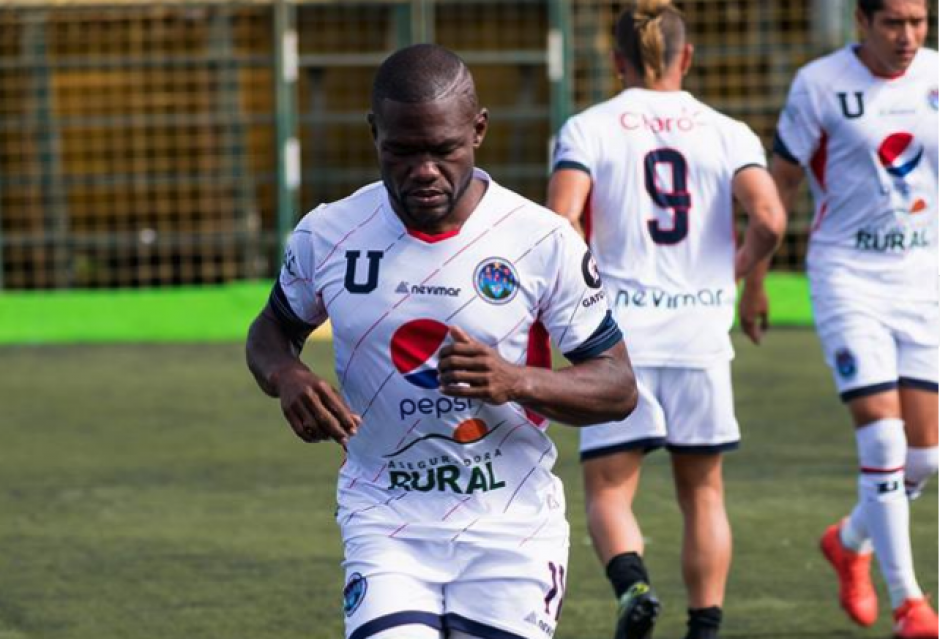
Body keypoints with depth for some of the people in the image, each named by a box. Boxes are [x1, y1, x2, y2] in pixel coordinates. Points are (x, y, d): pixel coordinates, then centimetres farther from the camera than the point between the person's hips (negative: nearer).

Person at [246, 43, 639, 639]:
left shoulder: (544, 241, -8)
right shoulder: (328, 236, -3)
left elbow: (619, 387, -3)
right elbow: (273, 328, 16)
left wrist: (517, 382, -23)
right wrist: (286, 376, -9)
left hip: (511, 529, 0)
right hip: (385, 521, 0)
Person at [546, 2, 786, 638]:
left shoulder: (588, 129, 0)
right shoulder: (728, 132, 4)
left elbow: (560, 222, -13)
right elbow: (769, 219, -10)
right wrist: (738, 267, 9)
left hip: (619, 330, -2)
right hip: (701, 331, 2)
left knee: (608, 489, 4)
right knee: (703, 492, 15)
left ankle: (633, 586, -23)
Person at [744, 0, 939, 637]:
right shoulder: (820, 84, -6)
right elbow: (781, 180, 2)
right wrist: (754, 273, 1)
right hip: (848, 274, -4)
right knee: (882, 436, -14)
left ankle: (851, 541, 32)